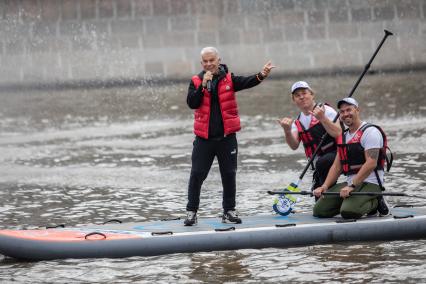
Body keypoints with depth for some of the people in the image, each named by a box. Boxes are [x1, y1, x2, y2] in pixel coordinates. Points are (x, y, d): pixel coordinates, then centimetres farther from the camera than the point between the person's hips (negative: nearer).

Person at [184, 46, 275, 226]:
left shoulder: (229, 79, 1)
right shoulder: (196, 82, 2)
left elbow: (246, 83, -17)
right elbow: (192, 103, -11)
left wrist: (261, 75, -37)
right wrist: (203, 84, -18)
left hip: (227, 137, 0)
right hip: (204, 138, 0)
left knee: (229, 174, 7)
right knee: (197, 175, 1)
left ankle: (229, 211, 18)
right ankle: (191, 212, 10)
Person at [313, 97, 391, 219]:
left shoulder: (370, 131, -9)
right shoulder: (343, 136, 19)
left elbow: (371, 164, -18)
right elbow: (337, 166, 17)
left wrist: (352, 186, -22)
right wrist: (325, 186, 1)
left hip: (369, 183, -8)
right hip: (350, 183, 8)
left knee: (348, 212, -32)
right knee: (319, 210, -4)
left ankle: (375, 202, -1)